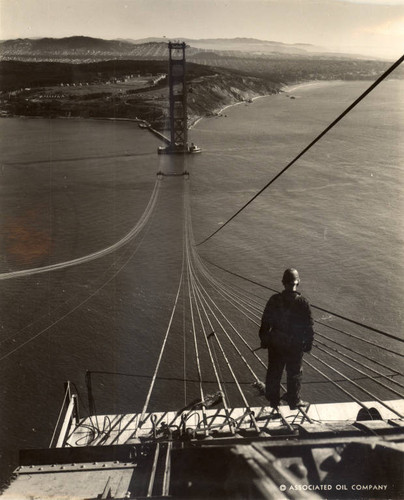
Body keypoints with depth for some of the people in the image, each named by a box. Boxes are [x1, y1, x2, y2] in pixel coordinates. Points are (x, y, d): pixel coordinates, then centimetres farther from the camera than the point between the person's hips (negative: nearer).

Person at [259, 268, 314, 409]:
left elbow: (265, 322, -2)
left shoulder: (274, 300, -8)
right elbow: (309, 326, -7)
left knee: (274, 372, 16)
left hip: (275, 344, 2)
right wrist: (308, 343, 4)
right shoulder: (303, 303, -13)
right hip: (295, 345, -2)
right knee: (294, 373, 15)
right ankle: (294, 400, 26)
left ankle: (273, 400, 27)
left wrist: (264, 339, 9)